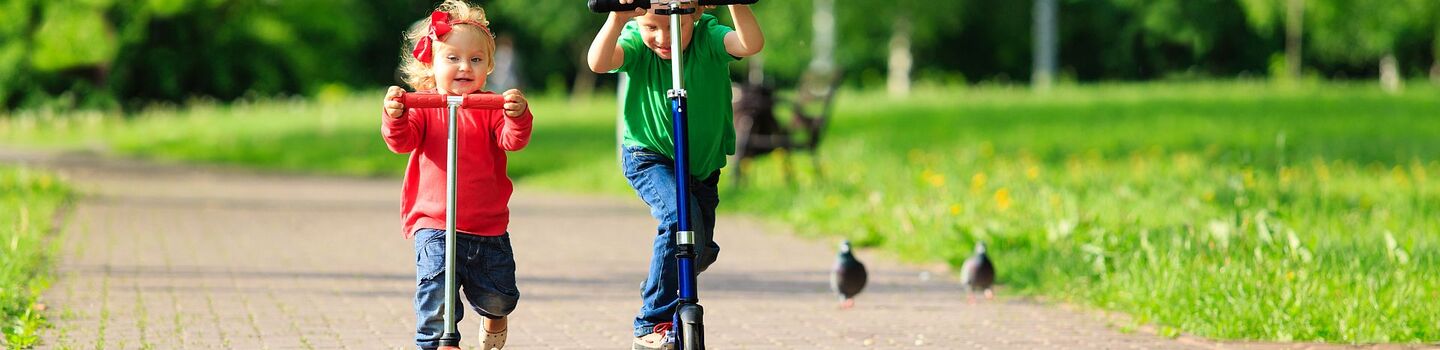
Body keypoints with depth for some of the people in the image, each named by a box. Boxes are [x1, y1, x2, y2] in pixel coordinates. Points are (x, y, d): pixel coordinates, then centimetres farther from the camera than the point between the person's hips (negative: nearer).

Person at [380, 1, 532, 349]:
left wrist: (518, 117, -37)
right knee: (436, 293, -16)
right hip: (434, 225, -2)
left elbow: (513, 140, -15)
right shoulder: (423, 107, -1)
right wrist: (395, 116, -36)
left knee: (498, 297, 10)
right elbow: (402, 140, -14)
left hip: (489, 226, 2)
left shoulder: (491, 108, 0)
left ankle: (494, 318, 45)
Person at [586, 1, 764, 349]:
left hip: (702, 163, 4)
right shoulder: (636, 42, -19)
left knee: (701, 249, 13)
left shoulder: (708, 38, -18)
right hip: (648, 159, -4)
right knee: (680, 216, -30)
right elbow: (599, 61, -39)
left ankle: (659, 286, 50)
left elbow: (752, 43, -37)